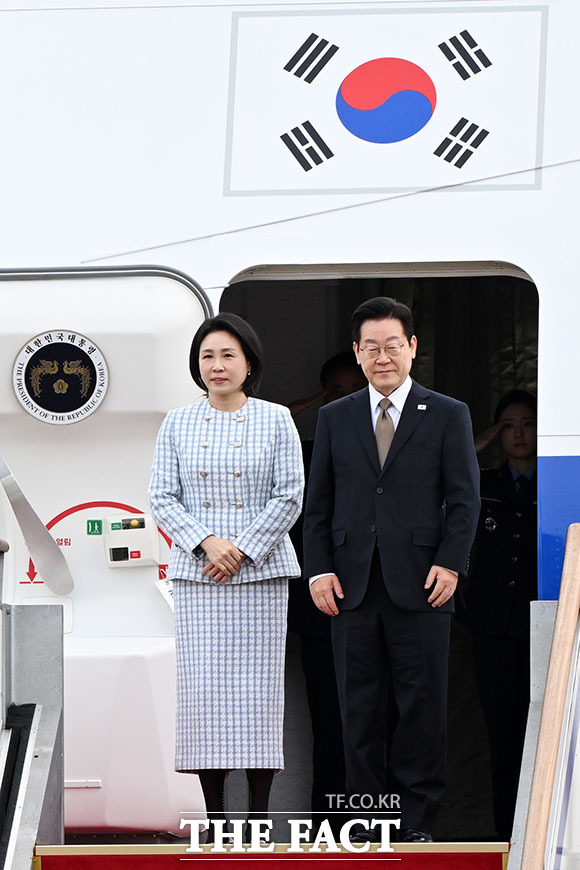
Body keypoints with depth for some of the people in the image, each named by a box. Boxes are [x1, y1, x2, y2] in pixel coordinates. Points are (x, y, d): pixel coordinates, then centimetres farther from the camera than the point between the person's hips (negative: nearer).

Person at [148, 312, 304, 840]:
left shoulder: (275, 420, 4)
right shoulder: (178, 424, 8)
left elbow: (290, 497, -1)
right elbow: (162, 498, 4)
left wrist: (243, 549, -10)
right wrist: (205, 541, -10)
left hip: (261, 572, -1)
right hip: (197, 573, 1)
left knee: (258, 685, -2)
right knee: (204, 684, -1)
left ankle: (260, 811, 5)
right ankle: (214, 812, 6)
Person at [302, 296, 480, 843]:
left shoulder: (448, 415, 6)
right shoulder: (334, 418, 12)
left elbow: (464, 499, 3)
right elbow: (317, 503, 11)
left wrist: (449, 563, -9)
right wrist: (318, 569, 0)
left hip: (420, 586, -2)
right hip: (352, 587, 2)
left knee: (421, 704, 1)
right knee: (360, 705, 5)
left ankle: (417, 820, 10)